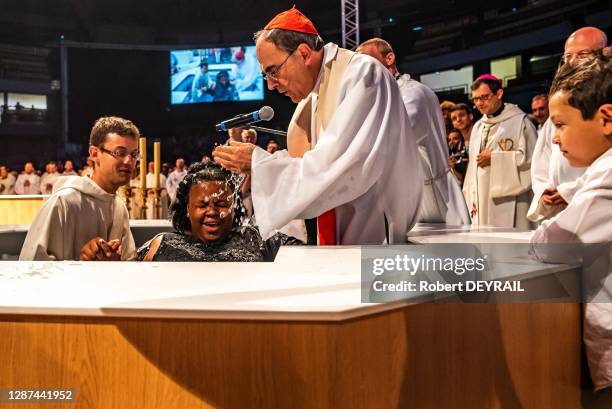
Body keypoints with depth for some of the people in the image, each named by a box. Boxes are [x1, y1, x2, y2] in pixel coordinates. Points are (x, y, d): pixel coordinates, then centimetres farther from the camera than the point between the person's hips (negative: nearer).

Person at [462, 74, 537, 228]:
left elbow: (531, 158, -10)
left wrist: (495, 158, -10)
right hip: (482, 203, 6)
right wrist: (471, 197, 12)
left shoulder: (519, 121, -1)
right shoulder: (478, 126, 19)